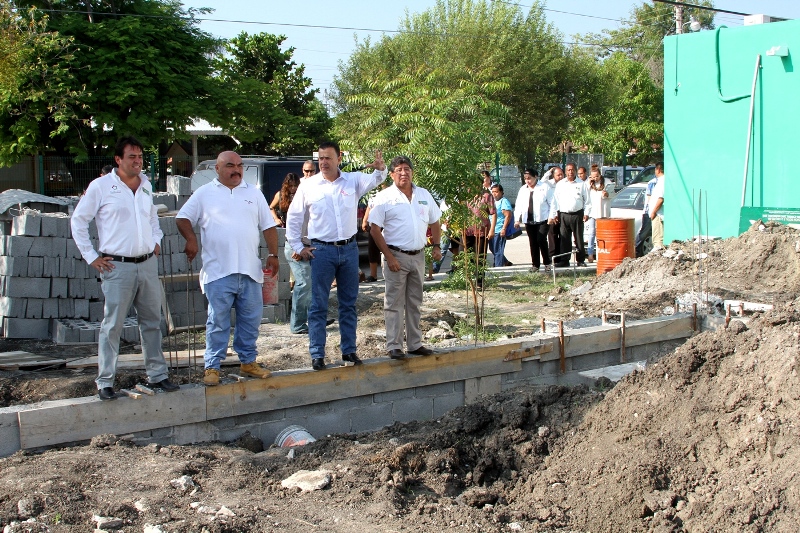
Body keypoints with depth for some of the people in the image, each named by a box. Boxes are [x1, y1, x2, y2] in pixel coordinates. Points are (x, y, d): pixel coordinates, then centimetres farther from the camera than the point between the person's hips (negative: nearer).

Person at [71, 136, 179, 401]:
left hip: (148, 264, 5)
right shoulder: (101, 186, -5)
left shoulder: (146, 185, 11)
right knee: (112, 326, -2)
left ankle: (157, 374, 20)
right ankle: (105, 382, 5)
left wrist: (156, 240, 12)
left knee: (152, 322, 11)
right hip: (118, 267, -5)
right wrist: (91, 256, -4)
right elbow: (78, 221, 0)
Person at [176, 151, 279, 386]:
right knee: (218, 322, -1)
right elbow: (183, 218, 6)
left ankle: (248, 362, 21)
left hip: (250, 270, 3)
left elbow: (268, 226, 12)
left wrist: (273, 254, 5)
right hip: (218, 272, -3)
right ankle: (212, 367, 7)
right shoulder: (204, 193, 5)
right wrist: (191, 239, -11)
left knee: (251, 319, 8)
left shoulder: (253, 193, 12)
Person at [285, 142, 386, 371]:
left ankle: (349, 350, 20)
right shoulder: (308, 185, 0)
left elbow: (373, 180, -14)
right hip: (321, 251, -2)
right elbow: (293, 218, 5)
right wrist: (298, 247, 1)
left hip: (349, 249, 2)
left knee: (349, 304, 10)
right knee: (318, 306, 0)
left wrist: (380, 169, -36)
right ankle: (317, 354, 7)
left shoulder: (353, 180, 3)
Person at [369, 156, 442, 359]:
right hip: (396, 256, -5)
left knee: (414, 303, 12)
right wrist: (389, 256, -15)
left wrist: (437, 246, 4)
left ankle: (415, 344, 20)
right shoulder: (385, 197, -6)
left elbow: (434, 223, 18)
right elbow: (375, 229, -10)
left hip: (418, 256, 5)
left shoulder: (424, 195, 9)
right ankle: (394, 346, 3)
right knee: (394, 303, -2)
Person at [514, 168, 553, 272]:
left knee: (541, 240, -16)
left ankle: (547, 263, -2)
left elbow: (552, 202, 0)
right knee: (533, 243, 5)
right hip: (528, 221, 5)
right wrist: (517, 219, 7)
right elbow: (518, 205, 15)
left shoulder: (545, 187, 0)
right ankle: (535, 265, 12)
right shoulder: (523, 190, 14)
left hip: (542, 220, -5)